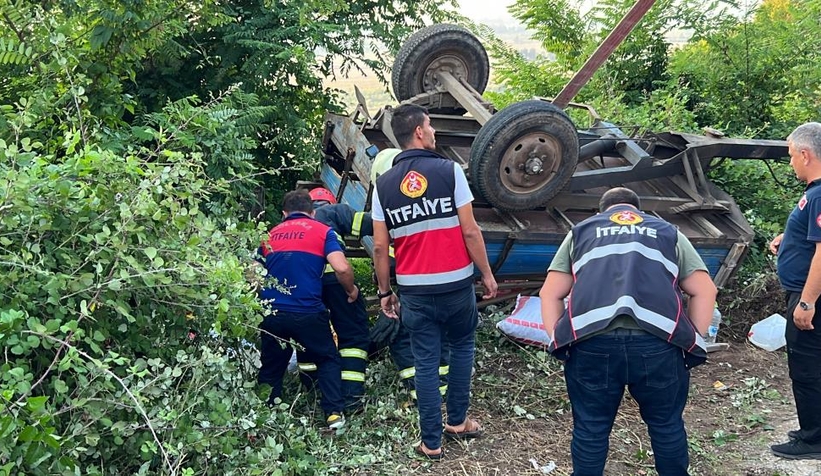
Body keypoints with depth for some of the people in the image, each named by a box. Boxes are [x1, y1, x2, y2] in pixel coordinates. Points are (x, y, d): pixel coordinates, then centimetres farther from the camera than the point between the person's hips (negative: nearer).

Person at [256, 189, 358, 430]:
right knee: (327, 360, 16)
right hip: (308, 312, -3)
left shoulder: (270, 235, 16)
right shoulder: (322, 231, 5)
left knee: (271, 367, 18)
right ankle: (334, 412, 8)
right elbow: (341, 268, -10)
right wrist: (351, 290, 9)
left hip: (271, 313, 3)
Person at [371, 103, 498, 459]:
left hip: (414, 289, 2)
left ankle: (431, 441, 14)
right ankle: (457, 421, 28)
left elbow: (380, 247, 1)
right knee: (462, 347, 22)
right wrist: (487, 274, 1)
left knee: (426, 363, 9)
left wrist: (384, 292, 11)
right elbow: (469, 231, -10)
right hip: (456, 283, -2)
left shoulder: (384, 184, 1)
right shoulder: (449, 170, -9)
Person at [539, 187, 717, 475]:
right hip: (659, 343, 1)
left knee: (590, 428, 15)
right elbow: (704, 290, 16)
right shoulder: (668, 232, 27)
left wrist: (558, 342, 15)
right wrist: (693, 343, 18)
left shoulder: (580, 232, 27)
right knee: (667, 424, 20)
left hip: (591, 342, 0)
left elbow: (550, 293, 17)